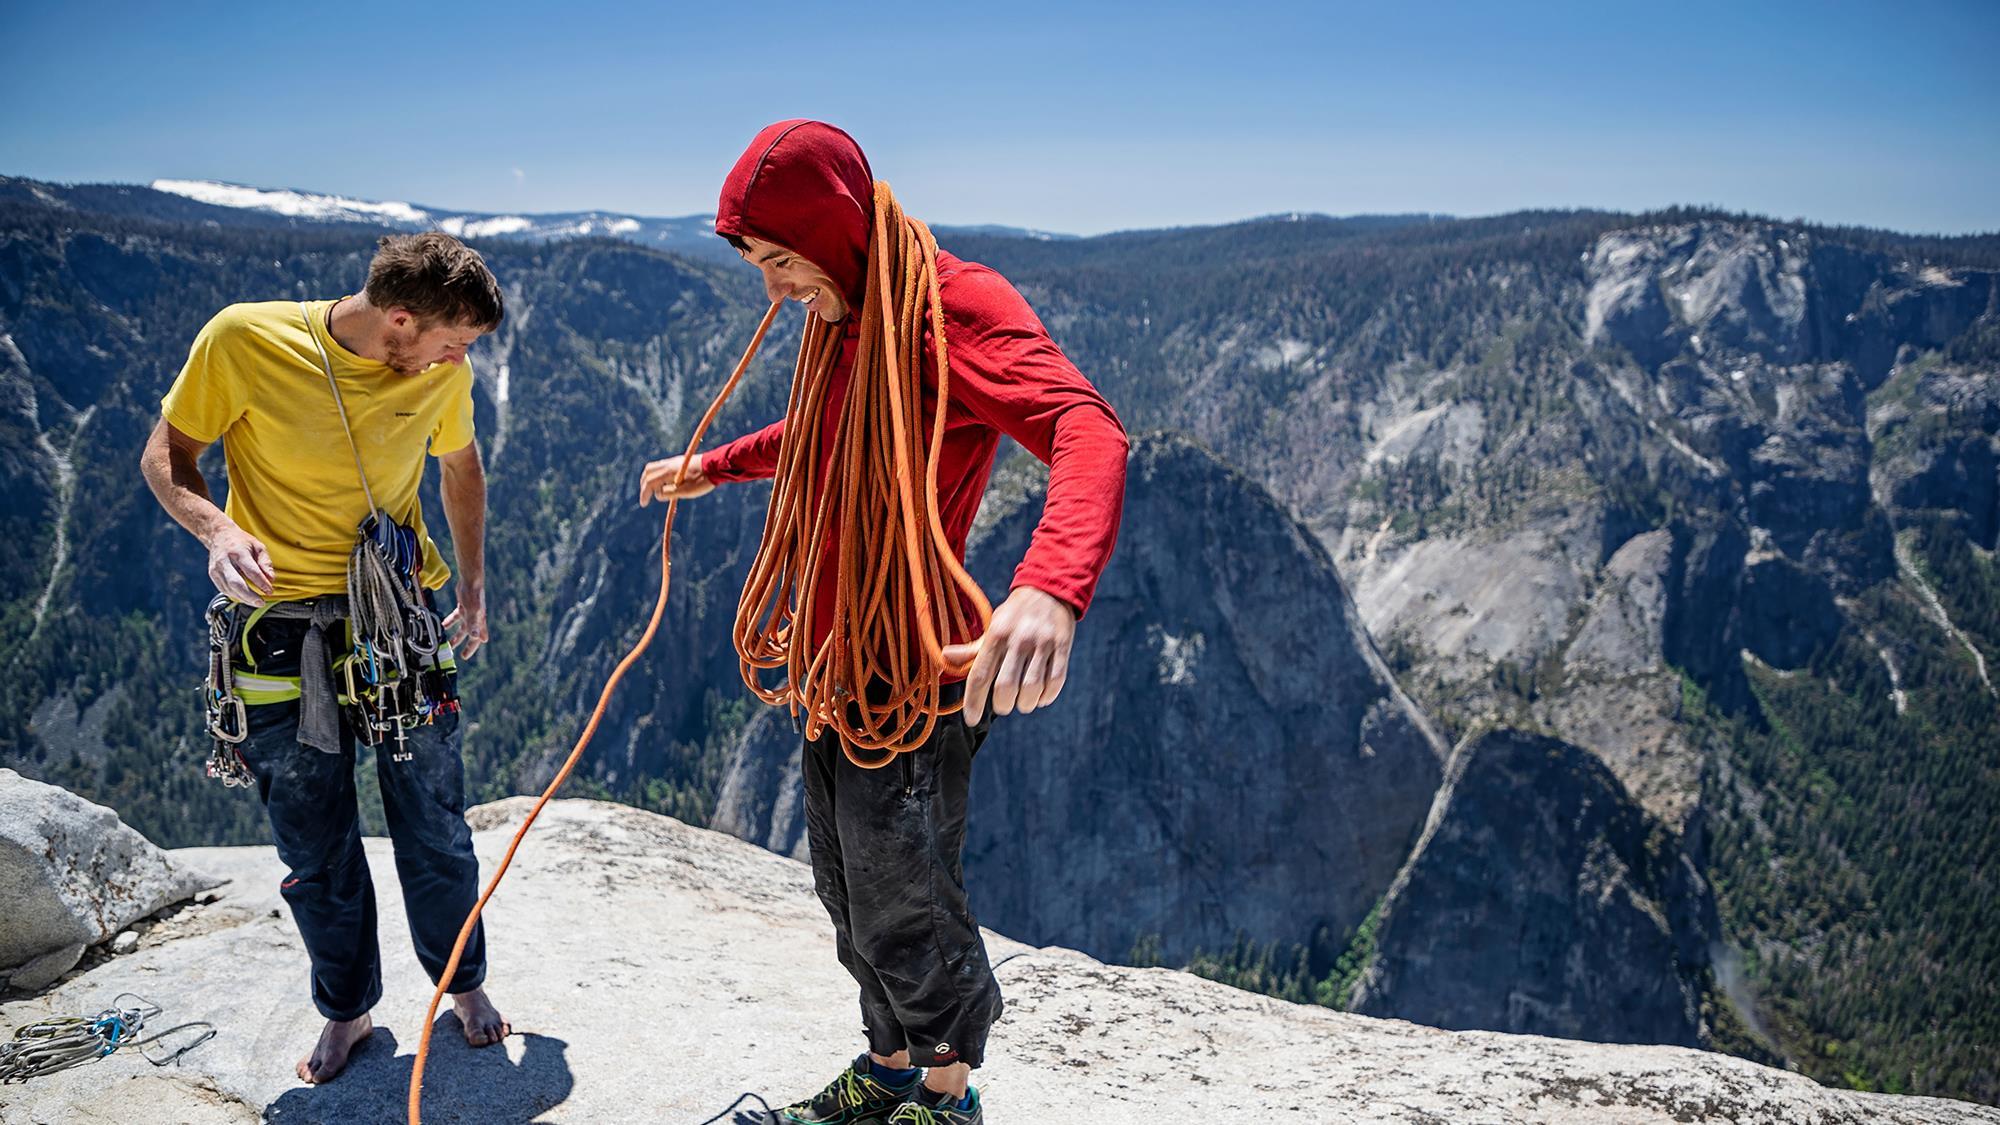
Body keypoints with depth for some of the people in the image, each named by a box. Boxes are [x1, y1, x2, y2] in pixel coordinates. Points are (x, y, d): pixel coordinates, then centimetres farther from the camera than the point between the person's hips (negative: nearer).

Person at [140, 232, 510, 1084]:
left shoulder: (444, 371, -6)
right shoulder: (243, 341, -16)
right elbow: (166, 457, -5)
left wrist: (472, 587, 9)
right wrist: (216, 528, -26)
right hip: (283, 623, -2)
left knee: (434, 822, 8)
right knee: (315, 847, 8)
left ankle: (463, 982, 31)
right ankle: (346, 1011, 30)